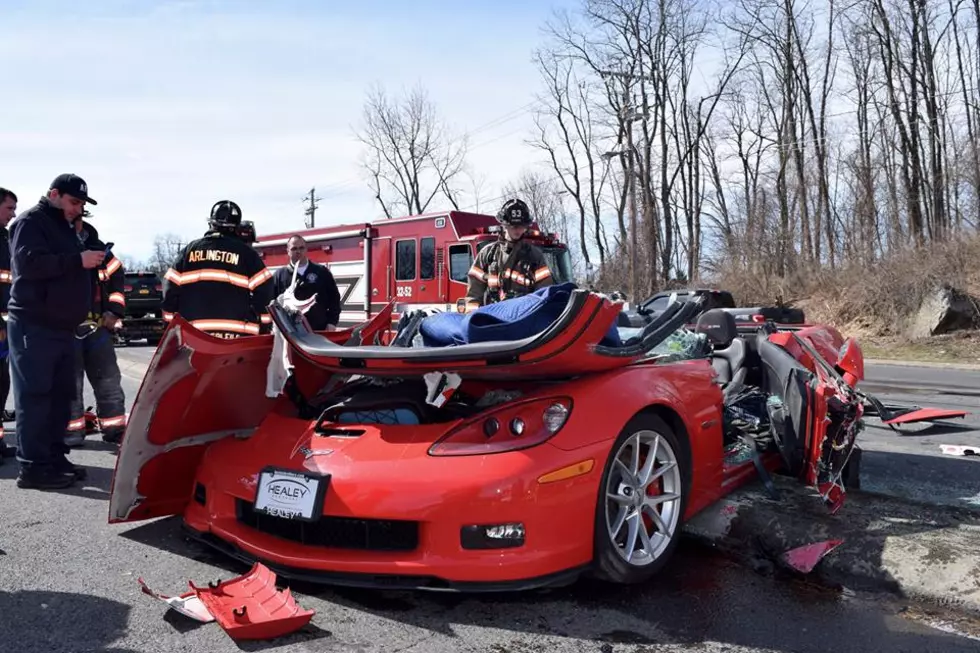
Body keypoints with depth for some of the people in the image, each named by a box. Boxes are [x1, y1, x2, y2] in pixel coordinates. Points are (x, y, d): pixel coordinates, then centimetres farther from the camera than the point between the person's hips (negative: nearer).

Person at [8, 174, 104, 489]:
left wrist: (89, 262, 11)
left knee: (60, 395, 9)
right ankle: (33, 466, -5)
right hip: (33, 326, -9)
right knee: (34, 396, -7)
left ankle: (54, 456, 16)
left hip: (61, 326, 9)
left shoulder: (64, 228, 21)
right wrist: (77, 260, -25)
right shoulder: (30, 221, -6)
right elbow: (28, 263, -22)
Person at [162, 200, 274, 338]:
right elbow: (263, 290, -4)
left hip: (193, 334, 3)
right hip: (237, 335, -3)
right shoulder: (246, 253, -1)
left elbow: (171, 288, 10)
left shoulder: (189, 250, 10)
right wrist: (265, 327, 4)